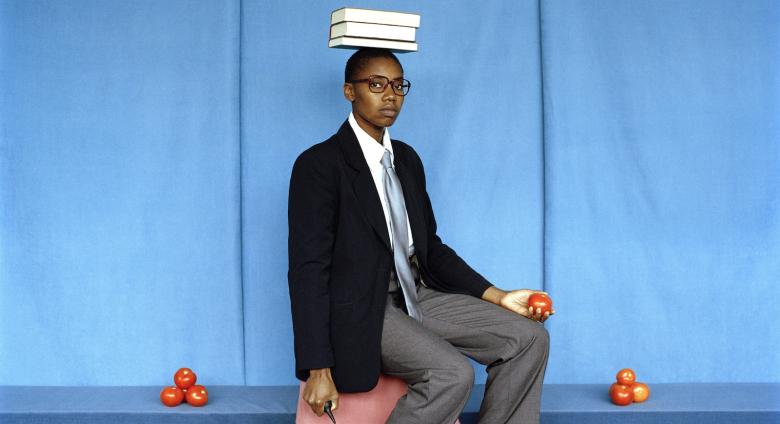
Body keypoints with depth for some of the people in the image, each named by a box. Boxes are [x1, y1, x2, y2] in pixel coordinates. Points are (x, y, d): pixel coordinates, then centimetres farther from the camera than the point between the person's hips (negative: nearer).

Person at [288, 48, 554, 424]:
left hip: (416, 296, 8)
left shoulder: (407, 159, 14)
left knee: (529, 338, -5)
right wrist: (318, 370, -18)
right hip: (362, 311, -7)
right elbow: (308, 270, -14)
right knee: (453, 374, -29)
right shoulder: (319, 165, -10)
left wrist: (498, 297, 7)